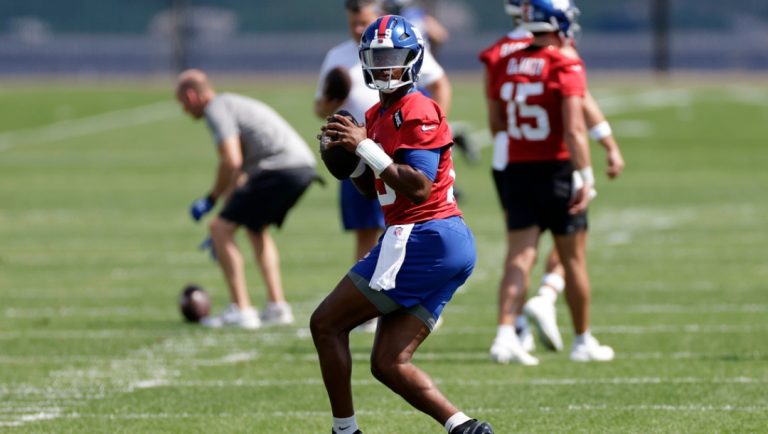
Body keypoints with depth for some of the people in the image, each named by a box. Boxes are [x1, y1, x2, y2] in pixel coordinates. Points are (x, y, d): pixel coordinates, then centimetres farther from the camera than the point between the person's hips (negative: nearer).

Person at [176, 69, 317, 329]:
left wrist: (211, 199, -4)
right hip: (304, 164, 10)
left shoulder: (216, 109, -3)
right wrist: (228, 204, 37)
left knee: (220, 228, -5)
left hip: (280, 169, -10)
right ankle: (277, 306, 24)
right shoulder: (233, 104, 28)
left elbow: (231, 161, -16)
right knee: (256, 229, 29)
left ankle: (241, 311, -7)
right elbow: (240, 170, 33)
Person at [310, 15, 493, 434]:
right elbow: (375, 190, 26)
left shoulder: (416, 112, -11)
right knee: (389, 364, 6)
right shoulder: (378, 114, 19)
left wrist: (365, 147, -19)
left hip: (423, 239, -10)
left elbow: (418, 188, -20)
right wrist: (348, 159, 8)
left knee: (326, 324, -1)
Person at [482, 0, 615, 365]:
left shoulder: (502, 62, 4)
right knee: (573, 259, 9)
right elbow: (574, 129, -18)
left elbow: (496, 123, 12)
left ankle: (506, 334, -15)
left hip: (514, 170, 4)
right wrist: (586, 177, -16)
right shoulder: (565, 65, -12)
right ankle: (583, 341, 19)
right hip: (556, 169, -4)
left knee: (519, 257, 1)